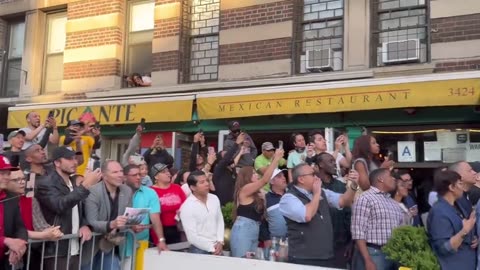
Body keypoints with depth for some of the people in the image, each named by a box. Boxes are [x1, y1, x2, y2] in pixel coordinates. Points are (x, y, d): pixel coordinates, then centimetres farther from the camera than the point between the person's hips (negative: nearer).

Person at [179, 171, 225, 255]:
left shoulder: (214, 199, 2)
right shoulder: (187, 207, -15)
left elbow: (220, 221, 8)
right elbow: (192, 237, -15)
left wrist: (220, 242, -4)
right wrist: (212, 248, -12)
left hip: (217, 247, 5)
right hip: (199, 250, -5)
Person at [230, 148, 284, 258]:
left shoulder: (255, 194, 18)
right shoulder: (245, 189, -8)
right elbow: (265, 180, -15)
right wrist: (276, 159, -13)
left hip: (254, 232, 9)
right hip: (242, 231, -9)